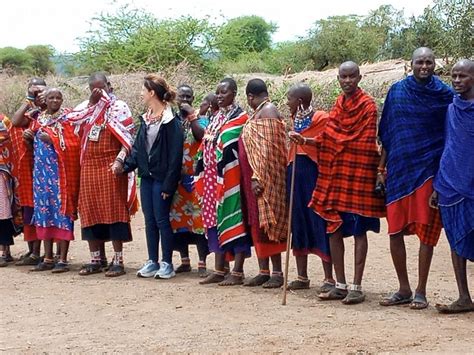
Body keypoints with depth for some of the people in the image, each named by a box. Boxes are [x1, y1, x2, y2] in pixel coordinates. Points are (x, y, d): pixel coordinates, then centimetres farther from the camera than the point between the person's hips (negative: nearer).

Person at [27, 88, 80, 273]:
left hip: (61, 172, -5)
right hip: (42, 171, 5)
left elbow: (74, 144, -9)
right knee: (44, 211, 6)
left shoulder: (67, 118, -2)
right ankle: (48, 258, 12)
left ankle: (63, 259, -4)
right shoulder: (39, 119, 14)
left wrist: (53, 140, -15)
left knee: (61, 211, -7)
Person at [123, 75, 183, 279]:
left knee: (161, 219, -2)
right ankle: (152, 262, 18)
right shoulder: (146, 118, 10)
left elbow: (175, 154, -16)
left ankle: (167, 264, 9)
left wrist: (168, 184, -18)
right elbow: (137, 147, 13)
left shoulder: (170, 121, -14)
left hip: (162, 177, -8)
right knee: (149, 220, 11)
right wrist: (125, 166, -2)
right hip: (147, 176, 8)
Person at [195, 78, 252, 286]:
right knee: (215, 220, 9)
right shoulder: (216, 118, 17)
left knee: (232, 219, -6)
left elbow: (234, 151, -15)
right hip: (213, 177, 8)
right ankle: (219, 270, 15)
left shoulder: (239, 118, -8)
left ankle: (237, 272, -1)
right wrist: (202, 176, 13)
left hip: (230, 178, -8)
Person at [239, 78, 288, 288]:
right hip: (254, 178, 9)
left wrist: (257, 177, -24)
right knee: (258, 225, 10)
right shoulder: (259, 113, 16)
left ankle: (277, 273, -2)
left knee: (267, 224, -6)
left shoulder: (268, 111, -12)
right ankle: (264, 271, 15)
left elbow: (267, 148, -20)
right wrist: (254, 177, 15)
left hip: (265, 177, -9)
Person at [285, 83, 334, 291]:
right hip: (295, 174, 8)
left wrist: (305, 140, -28)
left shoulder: (321, 118, -8)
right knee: (298, 223, 9)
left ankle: (329, 278, -1)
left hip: (314, 173, -8)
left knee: (320, 223, -6)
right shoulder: (295, 121, 14)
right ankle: (302, 277, 17)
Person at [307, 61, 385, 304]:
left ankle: (357, 287, 3)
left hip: (358, 174, -7)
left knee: (358, 230, -2)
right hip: (335, 174, 7)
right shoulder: (338, 104, 13)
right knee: (334, 228, 7)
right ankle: (340, 285, 16)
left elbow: (367, 143, -12)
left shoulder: (367, 105, -8)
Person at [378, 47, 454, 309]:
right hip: (399, 168, 2)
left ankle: (421, 292, 8)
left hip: (429, 169, -2)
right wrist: (381, 168, 8)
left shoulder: (445, 95, 1)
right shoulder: (397, 92, 7)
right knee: (395, 231, 2)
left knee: (426, 231, -1)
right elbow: (386, 135, 12)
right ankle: (403, 289, 16)